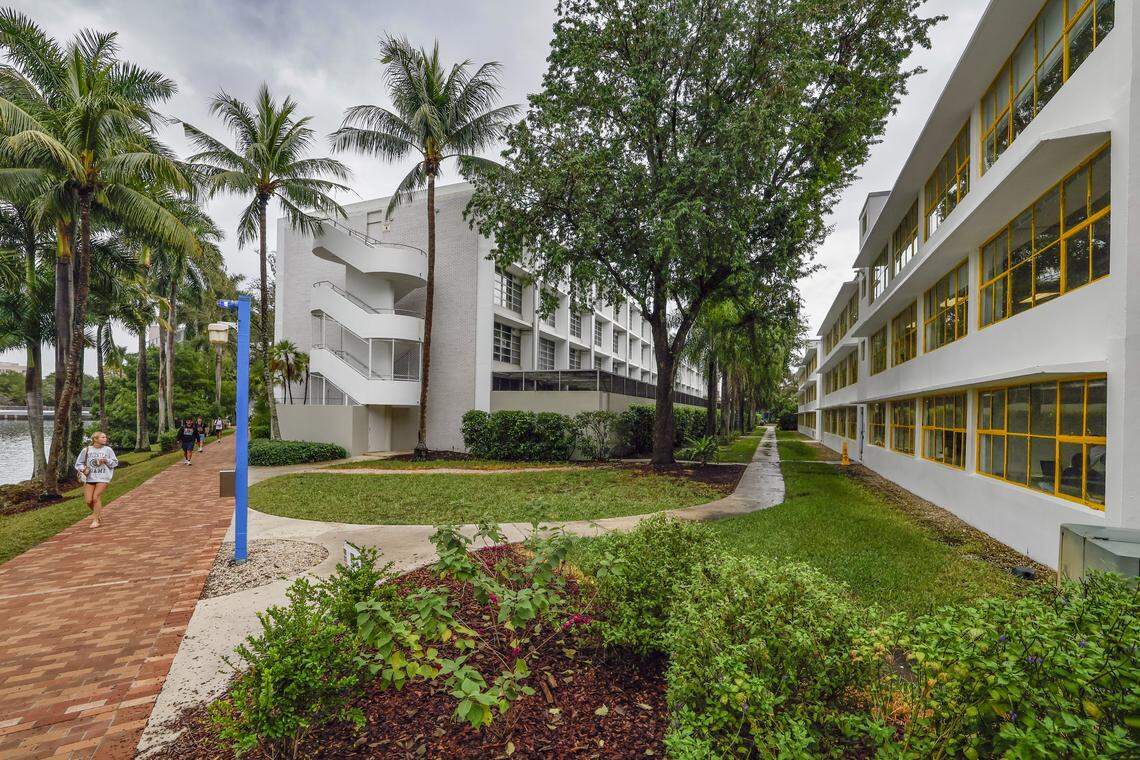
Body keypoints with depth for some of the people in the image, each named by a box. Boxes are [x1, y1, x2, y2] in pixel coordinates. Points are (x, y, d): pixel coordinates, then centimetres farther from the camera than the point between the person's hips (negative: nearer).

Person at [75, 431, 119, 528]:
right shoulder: (86, 450, 3)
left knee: (96, 498, -9)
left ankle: (96, 520, 4)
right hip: (89, 478, 2)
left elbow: (115, 462, 6)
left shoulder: (108, 449, 3)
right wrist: (83, 469, -9)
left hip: (102, 478, -2)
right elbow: (78, 463, 10)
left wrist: (106, 461, -12)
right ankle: (98, 513, 29)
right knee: (88, 501, 0)